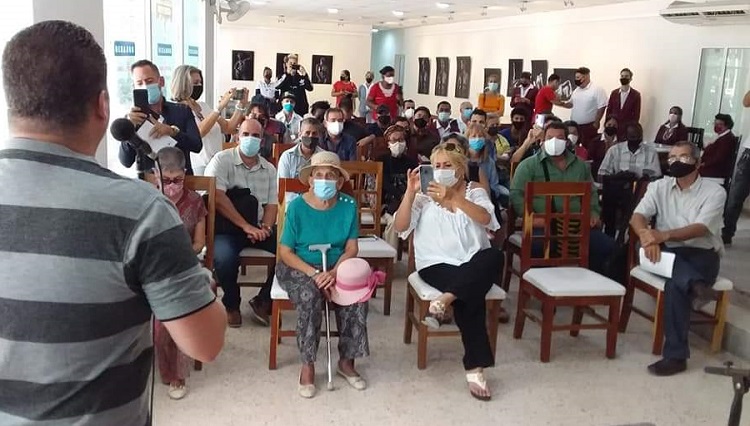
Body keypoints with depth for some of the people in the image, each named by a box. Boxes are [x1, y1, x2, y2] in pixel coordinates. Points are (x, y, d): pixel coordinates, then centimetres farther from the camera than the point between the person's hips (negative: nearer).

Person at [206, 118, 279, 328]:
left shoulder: (269, 169, 12)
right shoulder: (222, 160, -4)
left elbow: (272, 204, 8)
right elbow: (218, 198, -16)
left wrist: (265, 228, -14)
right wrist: (246, 226, -21)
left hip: (259, 227, 5)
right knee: (225, 257, -34)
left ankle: (263, 301, 2)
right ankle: (231, 304, -1)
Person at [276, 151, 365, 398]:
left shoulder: (348, 205, -4)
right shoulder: (297, 206, -11)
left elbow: (352, 248, -4)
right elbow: (285, 252, -10)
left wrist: (334, 272, -22)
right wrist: (314, 273, -23)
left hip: (337, 267, 3)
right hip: (299, 267, -2)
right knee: (310, 297, -33)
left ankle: (347, 361, -5)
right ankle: (307, 366, -16)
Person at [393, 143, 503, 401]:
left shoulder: (475, 192, 9)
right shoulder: (424, 196, 7)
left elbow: (485, 218, -14)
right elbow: (400, 227, -6)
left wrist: (453, 198, -29)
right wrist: (410, 192, -18)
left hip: (473, 263, 2)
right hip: (437, 264, -2)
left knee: (494, 257, -33)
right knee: (470, 296, -31)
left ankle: (444, 300, -35)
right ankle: (475, 367, -26)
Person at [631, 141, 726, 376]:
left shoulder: (714, 191, -4)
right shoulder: (659, 187, 7)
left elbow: (700, 229, -19)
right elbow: (637, 217, -7)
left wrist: (664, 235, -36)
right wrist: (646, 235, -31)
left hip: (702, 254, -3)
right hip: (668, 252, 3)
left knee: (675, 284, -33)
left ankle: (676, 355, -32)